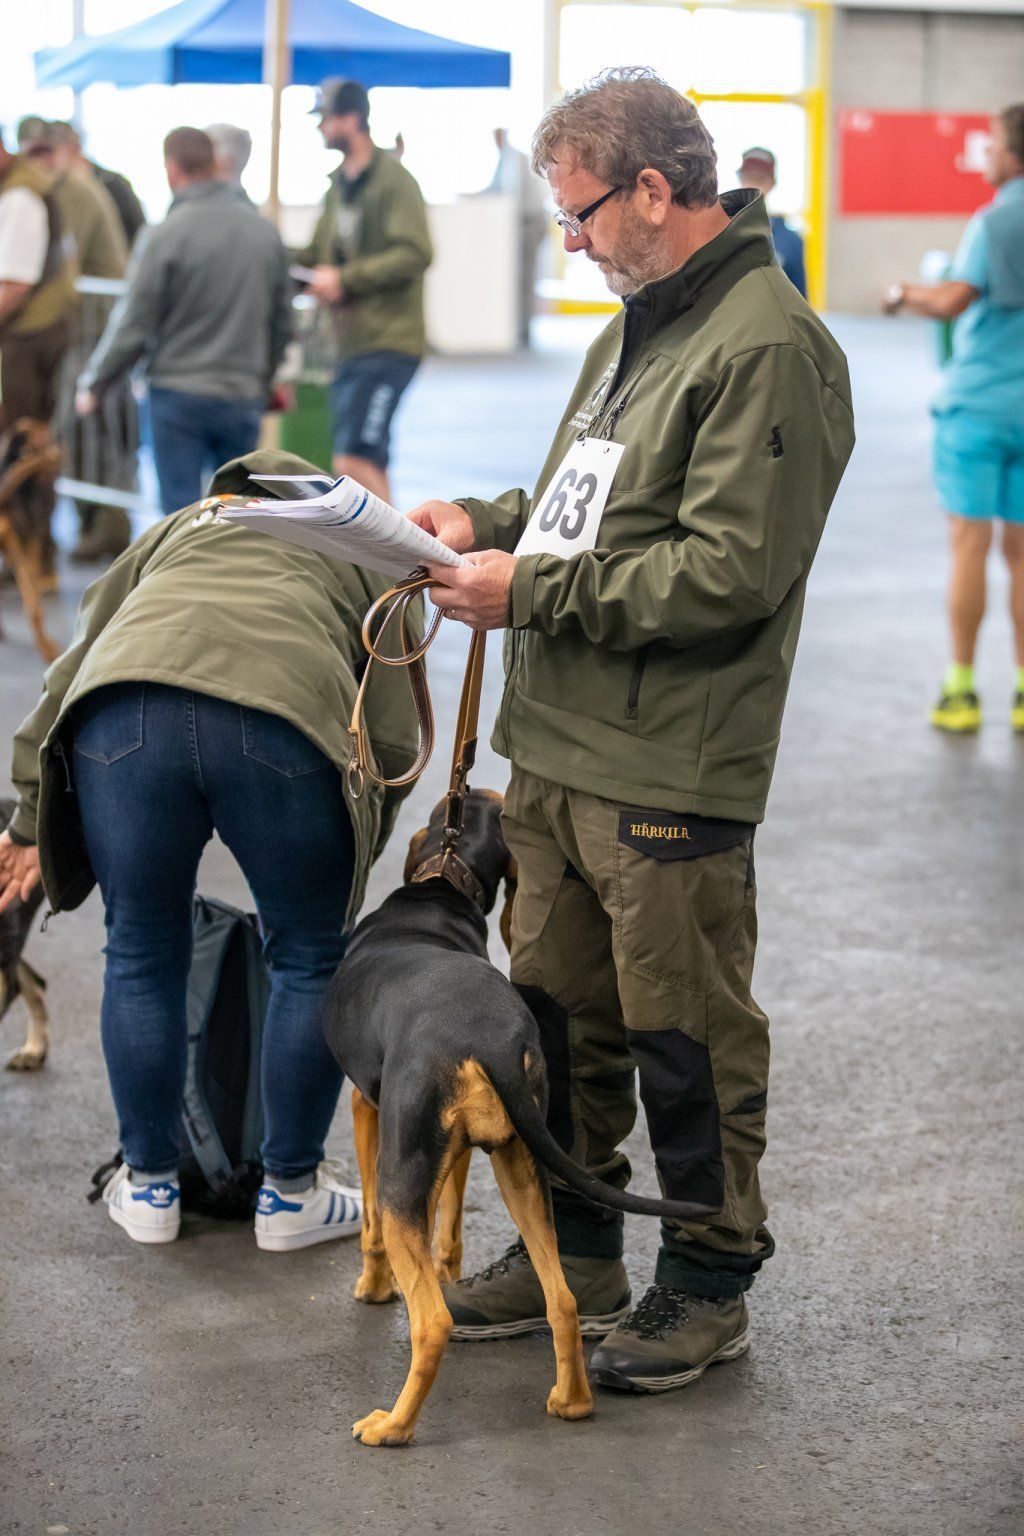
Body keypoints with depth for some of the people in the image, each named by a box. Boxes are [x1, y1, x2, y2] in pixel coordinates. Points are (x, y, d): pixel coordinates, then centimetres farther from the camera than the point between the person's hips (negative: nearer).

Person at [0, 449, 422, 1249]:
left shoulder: (178, 529, 39)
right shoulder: (370, 559, 33)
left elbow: (75, 668, 28)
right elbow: (394, 736, 20)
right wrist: (348, 863, 29)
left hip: (124, 720, 2)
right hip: (284, 722, -2)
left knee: (143, 957, 19)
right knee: (311, 961, 18)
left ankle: (149, 1186, 31)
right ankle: (292, 1193, 28)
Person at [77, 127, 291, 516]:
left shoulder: (164, 237, -12)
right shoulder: (265, 232, 5)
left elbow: (133, 324, -9)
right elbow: (281, 321, 13)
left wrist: (93, 383, 4)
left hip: (179, 394, -4)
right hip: (245, 397, 5)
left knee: (182, 505, 2)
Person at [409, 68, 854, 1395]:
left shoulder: (768, 347, -16)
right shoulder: (639, 323, 15)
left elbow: (729, 571, -23)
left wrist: (532, 590, -17)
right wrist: (496, 523, 7)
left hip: (670, 774, -9)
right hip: (558, 745, 9)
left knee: (687, 1038, 3)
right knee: (559, 1010, 17)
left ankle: (709, 1285, 18)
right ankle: (575, 1253, 32)